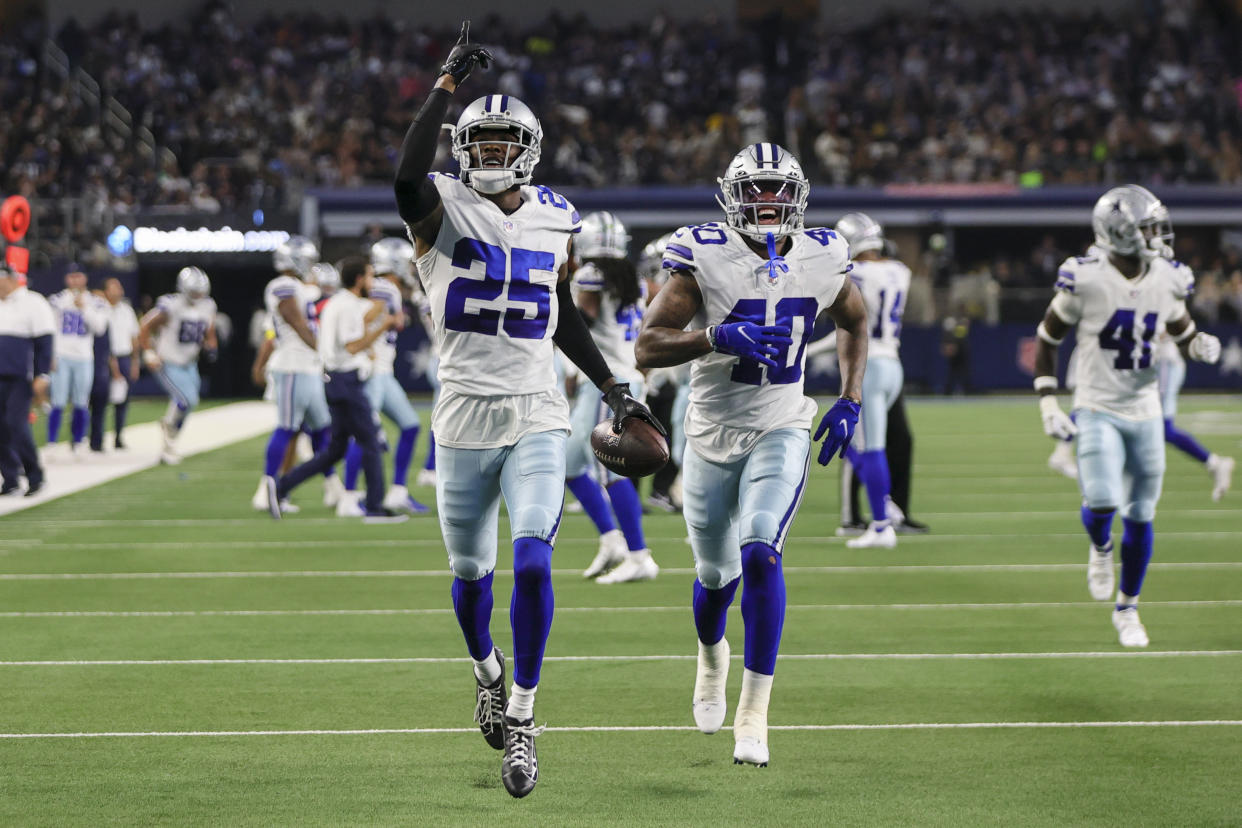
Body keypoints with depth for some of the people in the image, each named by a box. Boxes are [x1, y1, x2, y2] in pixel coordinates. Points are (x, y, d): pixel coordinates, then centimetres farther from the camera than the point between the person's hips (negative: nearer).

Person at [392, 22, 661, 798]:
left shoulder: (556, 219, 7)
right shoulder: (442, 208, -5)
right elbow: (408, 179, -31)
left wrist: (611, 386, 17)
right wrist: (447, 84, -30)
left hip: (537, 418, 1)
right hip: (465, 416, -1)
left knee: (533, 565, -15)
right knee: (470, 573, 13)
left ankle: (522, 718, -4)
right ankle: (487, 669, 44)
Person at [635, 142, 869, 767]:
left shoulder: (820, 259, -4)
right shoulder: (705, 257, -14)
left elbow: (854, 323, 17)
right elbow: (647, 349, -18)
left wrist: (850, 400, 5)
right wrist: (717, 337, -34)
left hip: (781, 432, 0)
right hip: (713, 434, 0)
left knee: (760, 554, -22)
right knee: (716, 574, 15)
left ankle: (754, 712, -16)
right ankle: (712, 655, 51)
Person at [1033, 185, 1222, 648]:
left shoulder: (1166, 281, -1)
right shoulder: (1085, 280, -14)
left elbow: (1183, 335, 15)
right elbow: (1046, 341, -2)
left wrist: (1201, 347, -10)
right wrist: (1048, 405, -7)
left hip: (1145, 413, 4)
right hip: (1098, 411, -4)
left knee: (1140, 516, 8)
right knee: (1102, 502, -22)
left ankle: (1127, 609, 26)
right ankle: (1100, 546, 16)